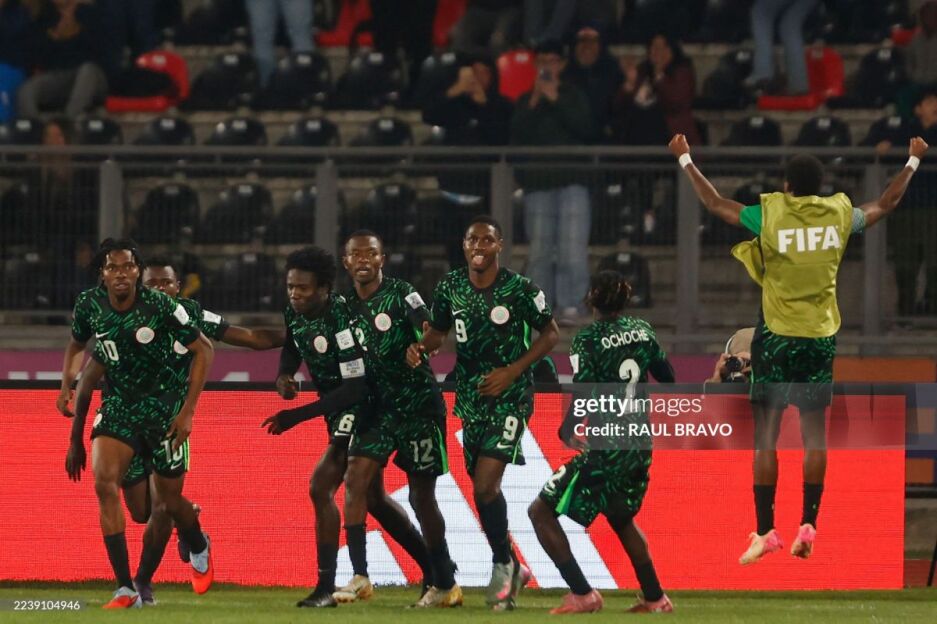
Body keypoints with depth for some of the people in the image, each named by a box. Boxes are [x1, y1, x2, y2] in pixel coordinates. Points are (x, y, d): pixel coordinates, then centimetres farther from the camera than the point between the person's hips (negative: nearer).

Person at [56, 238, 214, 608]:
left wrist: (187, 411, -13)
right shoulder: (90, 305, -7)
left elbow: (203, 350, -9)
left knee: (169, 499, 8)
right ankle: (126, 590, -19)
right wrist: (66, 386, -2)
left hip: (164, 407, -2)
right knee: (104, 481, -21)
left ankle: (199, 550, 46)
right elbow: (77, 344, 15)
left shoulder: (161, 306, -18)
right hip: (118, 406, 2)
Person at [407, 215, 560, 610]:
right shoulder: (451, 286, 1)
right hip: (470, 397, 6)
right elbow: (439, 330, 14)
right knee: (483, 488, 11)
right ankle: (513, 570, 26)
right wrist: (421, 347, -10)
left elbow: (550, 333, -4)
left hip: (510, 397, -6)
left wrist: (513, 371, -13)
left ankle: (503, 565, 2)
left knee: (485, 486, -17)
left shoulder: (520, 289, -12)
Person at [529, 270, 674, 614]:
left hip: (605, 448, -7)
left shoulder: (588, 339, -13)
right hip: (640, 446, 7)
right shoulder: (642, 330, 6)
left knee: (542, 511, 1)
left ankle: (581, 594, -8)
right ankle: (654, 597, 29)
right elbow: (667, 378, 14)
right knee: (621, 516, 30)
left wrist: (566, 431, -3)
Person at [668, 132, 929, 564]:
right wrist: (913, 161, 33)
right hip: (821, 336, 3)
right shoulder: (839, 215, -1)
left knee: (765, 436, 1)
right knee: (815, 435, 9)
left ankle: (765, 530, -3)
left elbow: (715, 204, 2)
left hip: (776, 336, -3)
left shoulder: (769, 215, -9)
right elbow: (886, 204, 17)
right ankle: (808, 525, 3)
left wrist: (684, 159, 15)